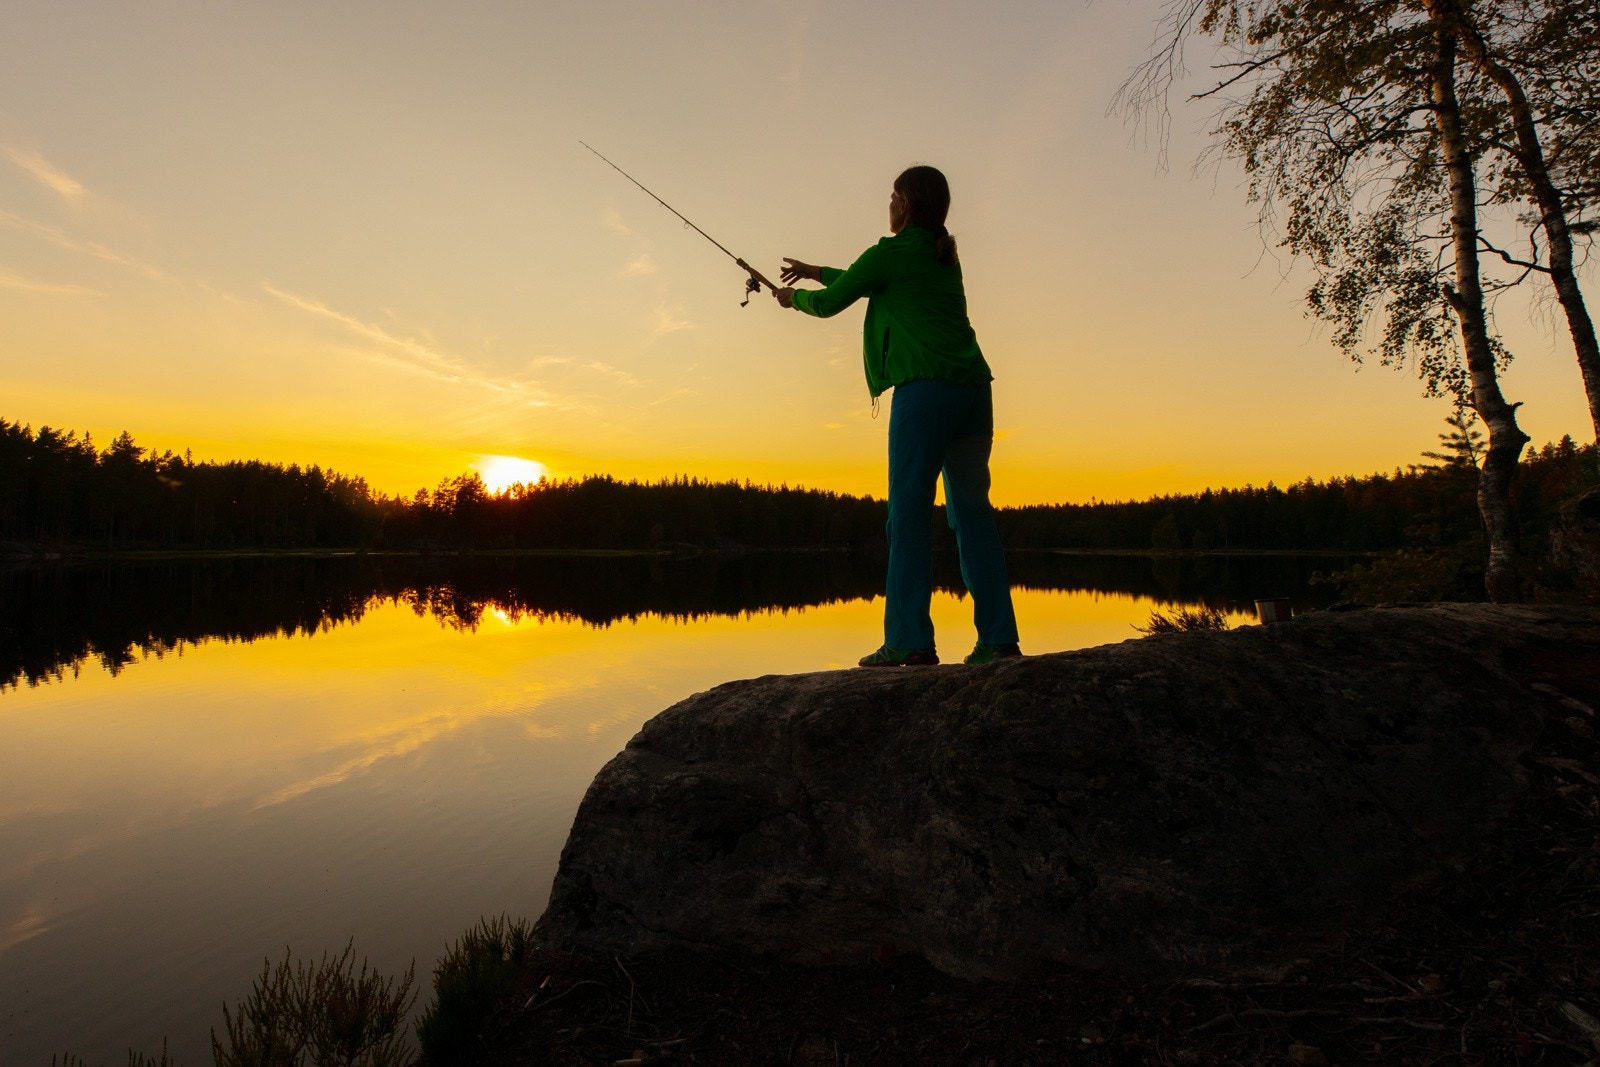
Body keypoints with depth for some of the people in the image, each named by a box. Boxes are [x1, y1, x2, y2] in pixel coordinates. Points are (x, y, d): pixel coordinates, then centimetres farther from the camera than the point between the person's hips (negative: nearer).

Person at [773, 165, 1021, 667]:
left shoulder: (891, 252, 3)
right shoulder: (946, 258, 25)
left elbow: (830, 303, 12)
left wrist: (795, 298, 33)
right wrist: (818, 271, 45)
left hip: (925, 390, -7)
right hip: (973, 390, 7)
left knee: (909, 512, -6)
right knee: (972, 509, 7)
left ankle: (909, 640, -8)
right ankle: (998, 636, 6)